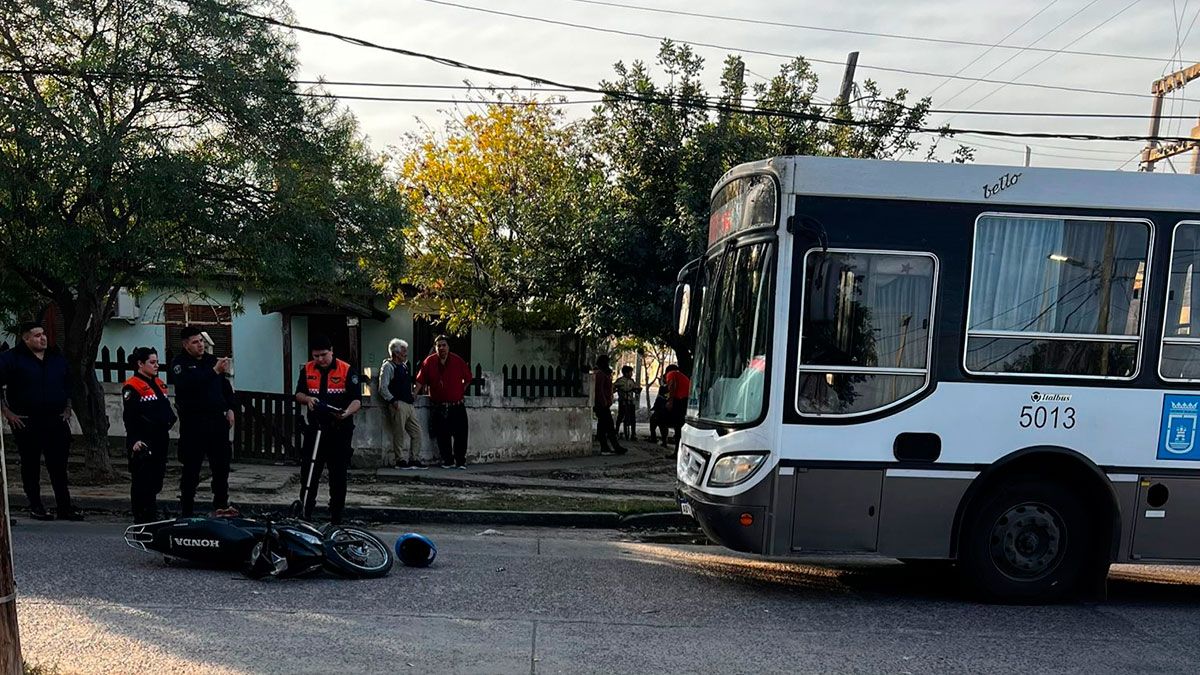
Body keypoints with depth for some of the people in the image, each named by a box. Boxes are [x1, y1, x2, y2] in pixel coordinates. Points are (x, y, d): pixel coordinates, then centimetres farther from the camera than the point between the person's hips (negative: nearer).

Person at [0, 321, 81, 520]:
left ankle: (64, 507, 7)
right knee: (30, 465, 7)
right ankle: (35, 507, 17)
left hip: (56, 421, 3)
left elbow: (68, 386, 22)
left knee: (59, 466, 3)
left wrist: (67, 410, 13)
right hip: (26, 423, -3)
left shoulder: (57, 358, 12)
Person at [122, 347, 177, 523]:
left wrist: (169, 420, 8)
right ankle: (140, 520, 5)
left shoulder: (159, 384, 17)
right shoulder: (132, 386, -10)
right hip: (142, 443, -8)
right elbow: (129, 417, -17)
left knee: (155, 481, 14)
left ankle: (152, 518, 24)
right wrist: (134, 441, -22)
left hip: (160, 441, 9)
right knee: (141, 483, -3)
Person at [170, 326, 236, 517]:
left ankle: (221, 505, 22)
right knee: (191, 468, 0)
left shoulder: (212, 360, 14)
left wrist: (230, 408, 7)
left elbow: (226, 386, 20)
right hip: (193, 423, -5)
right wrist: (214, 371, -28)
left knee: (221, 465, 9)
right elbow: (187, 384, -22)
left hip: (217, 421, 5)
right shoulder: (179, 364, -2)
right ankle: (186, 511, 10)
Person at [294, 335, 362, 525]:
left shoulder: (347, 370, -5)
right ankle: (305, 514, 17)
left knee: (338, 476, 5)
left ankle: (336, 518, 15)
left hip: (340, 430, -3)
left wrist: (346, 413, -29)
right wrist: (307, 399, -10)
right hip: (315, 429, 3)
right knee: (309, 473, 6)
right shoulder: (307, 370, 7)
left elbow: (357, 399, -9)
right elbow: (298, 394, 13)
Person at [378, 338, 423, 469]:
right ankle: (401, 461, 6)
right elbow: (383, 388, -13)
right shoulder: (388, 366, -6)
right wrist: (393, 401, -19)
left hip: (409, 405, 8)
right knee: (399, 435, -2)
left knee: (417, 432, 7)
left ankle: (414, 459, 14)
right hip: (398, 406, -8)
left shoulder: (404, 366, 19)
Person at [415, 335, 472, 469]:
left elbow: (468, 378, 10)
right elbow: (420, 381, 4)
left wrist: (461, 392, 7)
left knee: (460, 435, -1)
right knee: (442, 436, 6)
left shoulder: (458, 360, -2)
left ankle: (461, 462, 9)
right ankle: (448, 461, 18)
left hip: (457, 406, -1)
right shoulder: (429, 361, -1)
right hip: (439, 407, 1)